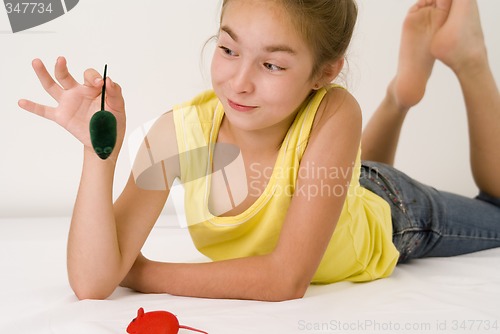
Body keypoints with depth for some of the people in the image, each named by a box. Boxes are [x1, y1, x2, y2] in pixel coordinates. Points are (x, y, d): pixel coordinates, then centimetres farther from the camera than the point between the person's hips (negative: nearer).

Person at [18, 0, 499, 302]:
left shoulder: (333, 114, -43)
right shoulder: (179, 133, -35)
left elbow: (287, 279, -42)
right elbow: (92, 284, -38)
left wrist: (146, 274, -34)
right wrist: (99, 153, -49)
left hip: (388, 218, -2)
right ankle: (399, 97, 42)